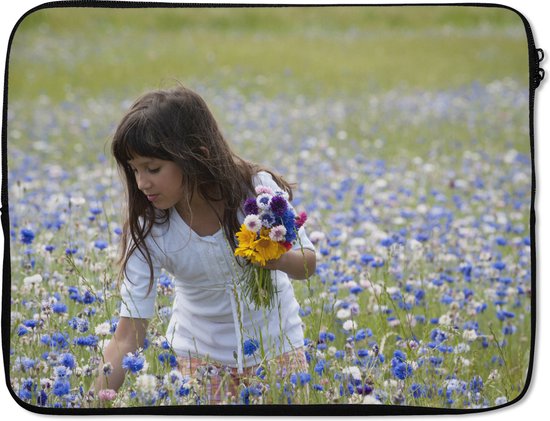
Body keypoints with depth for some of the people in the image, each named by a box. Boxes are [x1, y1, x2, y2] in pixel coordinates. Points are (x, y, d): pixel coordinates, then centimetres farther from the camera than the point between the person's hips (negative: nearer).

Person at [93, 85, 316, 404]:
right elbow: (127, 339, -22)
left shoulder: (258, 190, -24)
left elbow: (308, 264, -10)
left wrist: (280, 259, -33)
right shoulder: (148, 231, -23)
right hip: (200, 353, 0)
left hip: (275, 341, 0)